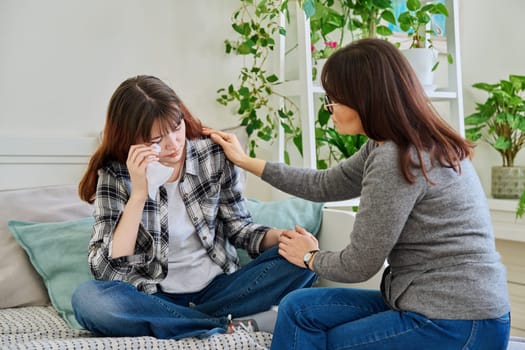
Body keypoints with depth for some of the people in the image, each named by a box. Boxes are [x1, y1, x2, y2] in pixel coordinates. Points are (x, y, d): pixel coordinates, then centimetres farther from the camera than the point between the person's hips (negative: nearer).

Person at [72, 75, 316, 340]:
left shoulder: (213, 153, -5)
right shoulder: (115, 174, -11)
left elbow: (238, 227, 5)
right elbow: (107, 270, -18)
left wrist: (282, 236, -16)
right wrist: (139, 194, -26)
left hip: (218, 287, 2)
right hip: (156, 299, -2)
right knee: (88, 300, -32)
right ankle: (228, 327, -23)